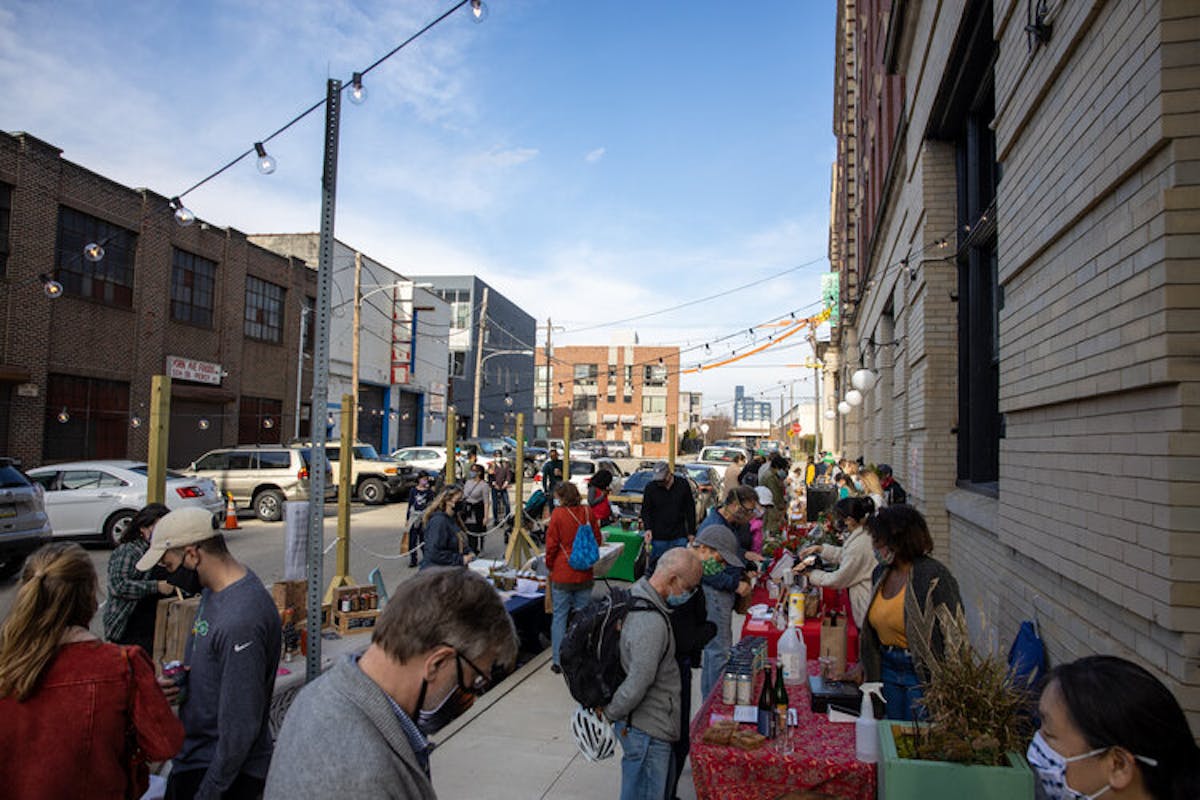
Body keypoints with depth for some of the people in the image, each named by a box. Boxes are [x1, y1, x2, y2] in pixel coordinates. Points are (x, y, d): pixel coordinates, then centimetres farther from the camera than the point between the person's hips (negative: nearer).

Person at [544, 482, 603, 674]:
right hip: (584, 574, 3)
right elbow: (597, 541, 6)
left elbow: (551, 544, -8)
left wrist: (550, 565, 8)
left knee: (559, 616, 7)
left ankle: (559, 661, 9)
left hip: (562, 573, -3)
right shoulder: (588, 512, -3)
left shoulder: (558, 513, -12)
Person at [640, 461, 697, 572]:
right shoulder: (650, 487, 0)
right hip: (658, 537, -1)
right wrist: (647, 528, -12)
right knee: (654, 565, 3)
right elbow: (645, 511, 4)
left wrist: (691, 532, 6)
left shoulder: (683, 485, 1)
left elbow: (690, 510, 7)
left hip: (679, 536, 1)